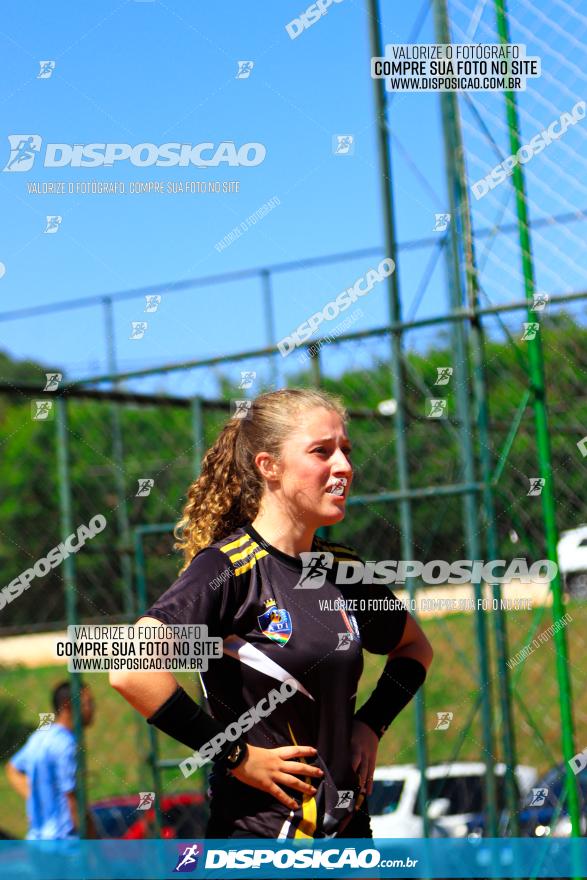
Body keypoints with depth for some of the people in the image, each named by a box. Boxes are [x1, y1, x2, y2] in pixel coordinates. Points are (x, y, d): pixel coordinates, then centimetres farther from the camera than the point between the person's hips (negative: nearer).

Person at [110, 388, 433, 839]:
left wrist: (372, 724, 9)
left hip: (349, 829, 6)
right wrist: (235, 755, -19)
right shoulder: (227, 568, -13)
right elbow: (131, 671, -27)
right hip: (260, 831, -6)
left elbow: (415, 646, 25)